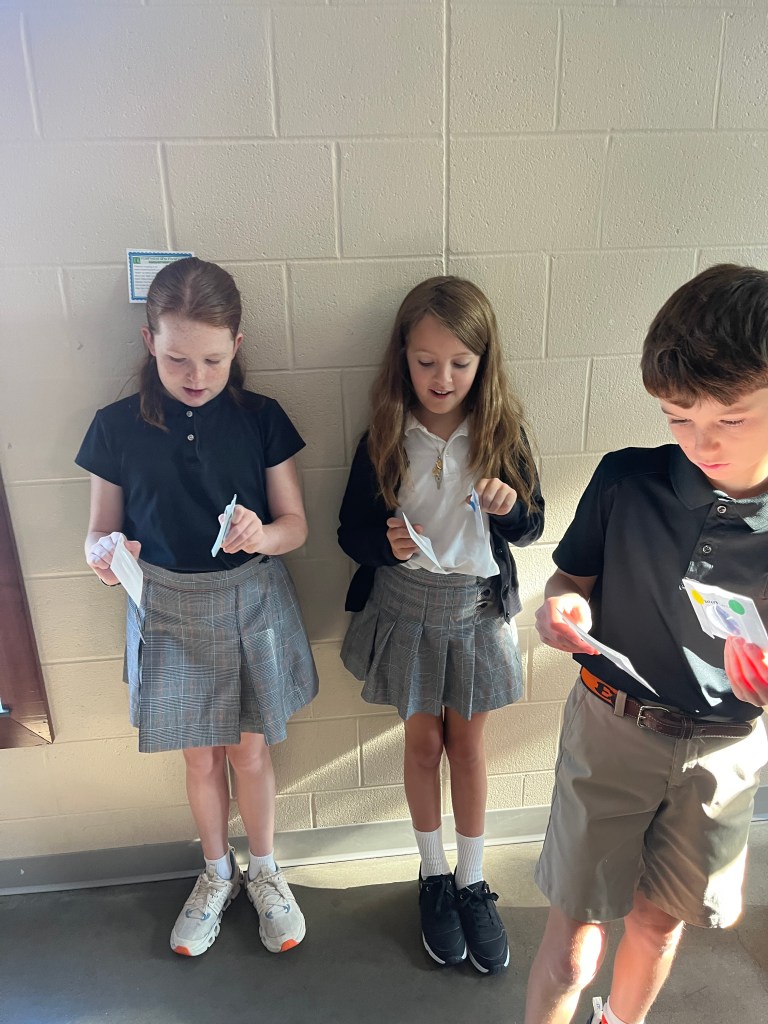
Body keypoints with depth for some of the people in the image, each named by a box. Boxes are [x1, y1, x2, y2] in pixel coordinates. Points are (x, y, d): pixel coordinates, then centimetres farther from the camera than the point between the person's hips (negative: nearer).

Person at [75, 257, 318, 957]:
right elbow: (100, 533, -2)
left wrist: (260, 535, -26)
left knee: (249, 751, 14)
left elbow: (296, 525, -5)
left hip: (250, 604, 0)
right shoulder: (118, 427, -7)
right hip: (168, 611, 1)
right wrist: (103, 555, -24)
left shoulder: (260, 419, -7)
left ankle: (264, 871, 42)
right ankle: (217, 875, 45)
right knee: (201, 759, 17)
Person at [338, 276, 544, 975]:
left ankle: (472, 882, 36)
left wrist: (509, 505, -24)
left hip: (477, 606, 1)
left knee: (468, 743, 14)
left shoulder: (501, 432, -8)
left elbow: (530, 529, -1)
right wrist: (386, 542, -27)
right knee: (424, 742, 14)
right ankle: (434, 875, 38)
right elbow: (352, 532, -5)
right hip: (405, 607, 0)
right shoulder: (384, 440, -10)